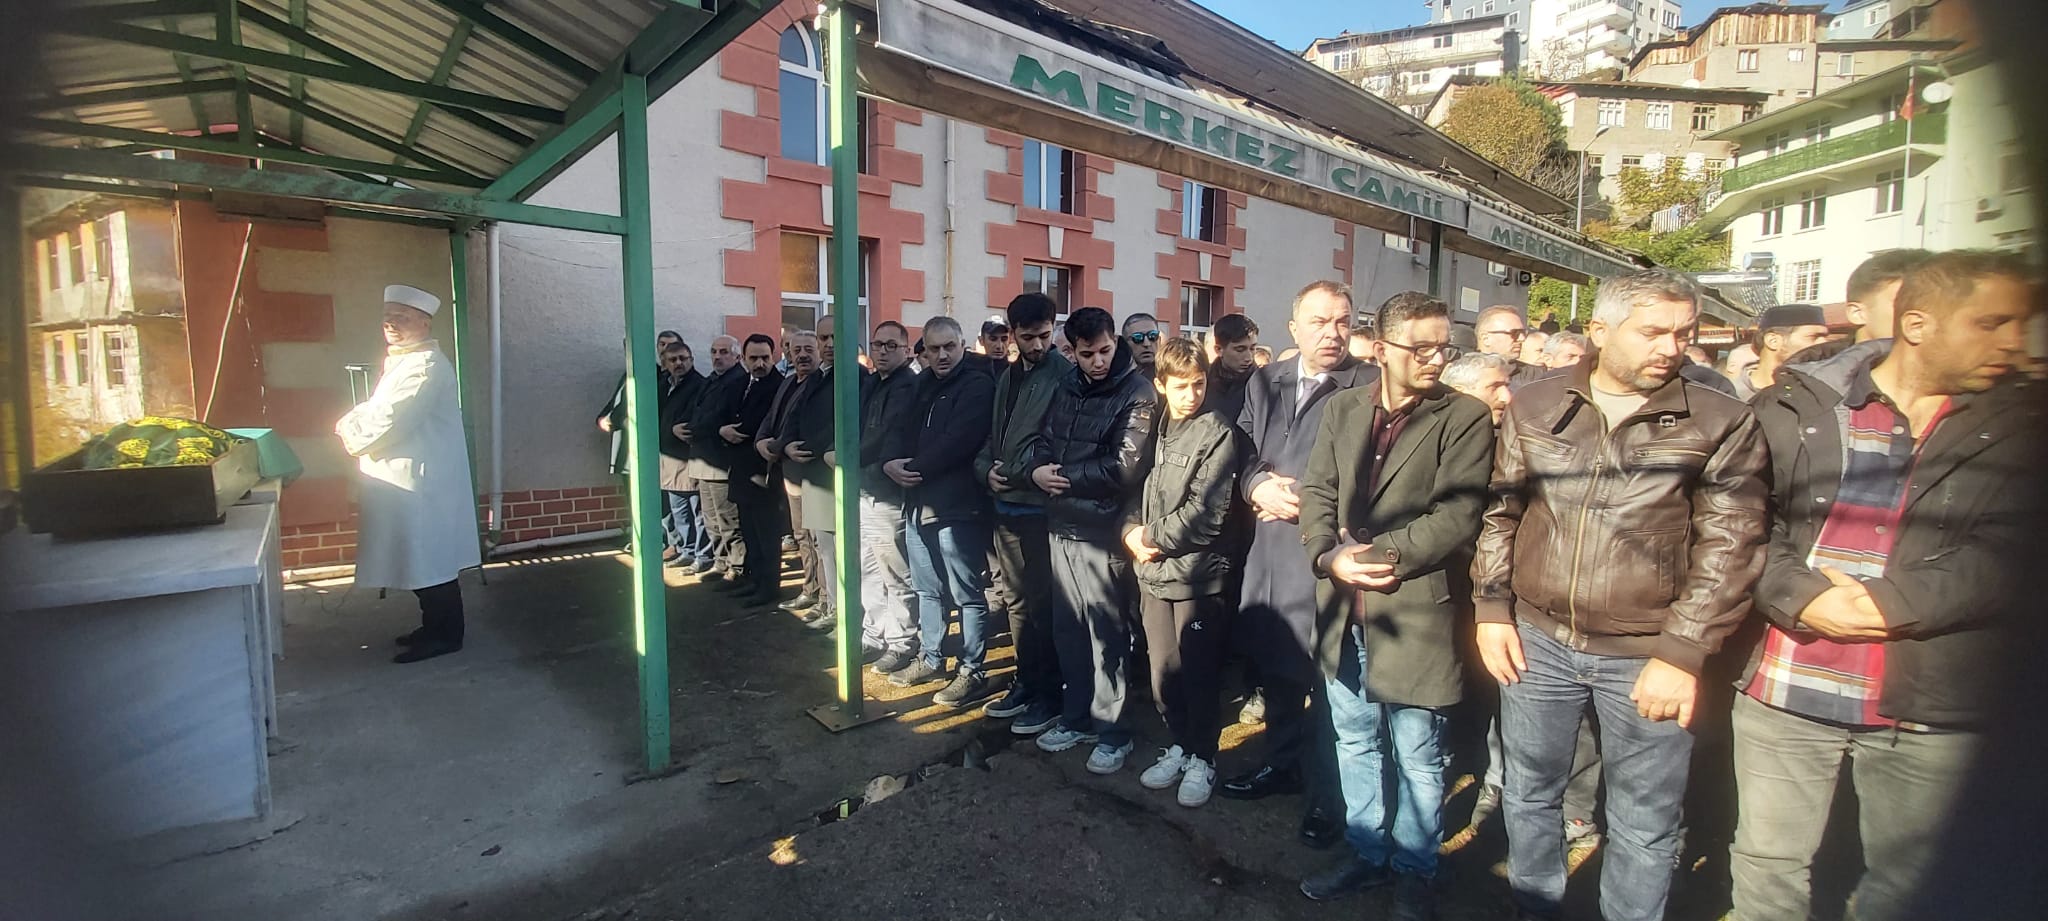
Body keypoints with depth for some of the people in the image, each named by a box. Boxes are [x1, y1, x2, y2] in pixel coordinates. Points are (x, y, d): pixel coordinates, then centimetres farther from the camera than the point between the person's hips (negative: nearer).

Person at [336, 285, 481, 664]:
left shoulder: (426, 365, -17)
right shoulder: (403, 360, 18)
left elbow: (390, 420, -21)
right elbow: (377, 409, 23)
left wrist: (352, 434, -3)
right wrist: (353, 422, 2)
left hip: (421, 483, -10)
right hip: (407, 480, 10)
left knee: (430, 563, -1)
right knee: (424, 563, 16)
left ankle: (445, 636, 9)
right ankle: (435, 627, 27)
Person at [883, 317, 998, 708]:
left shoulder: (978, 386, -8)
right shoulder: (923, 385, 17)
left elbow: (956, 442, -18)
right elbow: (906, 435, 16)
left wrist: (912, 469, -10)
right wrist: (892, 464, -6)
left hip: (957, 506, -8)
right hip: (918, 503, 8)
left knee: (967, 594, 1)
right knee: (927, 590, 18)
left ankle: (973, 672, 11)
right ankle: (931, 659, 33)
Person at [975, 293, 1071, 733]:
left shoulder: (1065, 376, -9)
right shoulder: (1007, 377, 15)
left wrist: (1015, 470, -13)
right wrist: (986, 469, 0)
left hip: (1040, 506, -7)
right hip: (1005, 504, 7)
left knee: (1042, 603, 1)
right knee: (1017, 599, 14)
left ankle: (1048, 693, 15)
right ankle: (1025, 682, 28)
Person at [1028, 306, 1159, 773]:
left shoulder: (1138, 394, -9)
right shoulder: (1068, 387, 12)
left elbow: (1125, 468, -18)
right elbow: (1043, 440, 12)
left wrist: (1064, 478, -11)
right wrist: (1038, 470, -10)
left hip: (1102, 529, -6)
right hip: (1060, 524, 7)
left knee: (1107, 633, 4)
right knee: (1068, 628, 15)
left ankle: (1112, 731, 19)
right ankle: (1076, 716, 31)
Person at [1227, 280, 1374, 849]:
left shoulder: (1370, 386, -5)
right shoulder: (1266, 382, 13)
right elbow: (1243, 448, 12)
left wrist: (1306, 500, -15)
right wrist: (1258, 485, -7)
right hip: (1270, 548, 6)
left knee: (1327, 676, 1)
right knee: (1274, 662, 17)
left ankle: (1327, 795, 19)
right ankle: (1285, 763, 38)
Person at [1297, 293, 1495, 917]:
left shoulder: (1466, 418, -5)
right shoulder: (1343, 409, 8)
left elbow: (1456, 518, -13)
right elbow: (1316, 492, 3)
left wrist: (1379, 556, -16)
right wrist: (1332, 557, -13)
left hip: (1415, 613, -4)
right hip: (1344, 611, 4)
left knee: (1416, 757, 11)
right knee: (1355, 743, 19)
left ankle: (1415, 870, 34)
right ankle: (1368, 852, 39)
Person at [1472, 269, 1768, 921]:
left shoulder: (1721, 424, -3)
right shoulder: (1534, 408, 2)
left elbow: (1729, 546, -6)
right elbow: (1500, 513, 7)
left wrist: (1682, 653, -12)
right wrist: (1492, 609, 2)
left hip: (1646, 657, -2)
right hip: (1537, 641, 2)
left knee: (1644, 827, 11)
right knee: (1529, 794, 17)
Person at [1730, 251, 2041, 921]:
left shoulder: (2019, 427, 4)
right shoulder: (1795, 406, -1)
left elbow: (2011, 554, -6)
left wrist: (1889, 604, -17)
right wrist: (1802, 597, -17)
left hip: (1930, 705, 2)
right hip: (1785, 690, -1)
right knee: (1768, 865, 13)